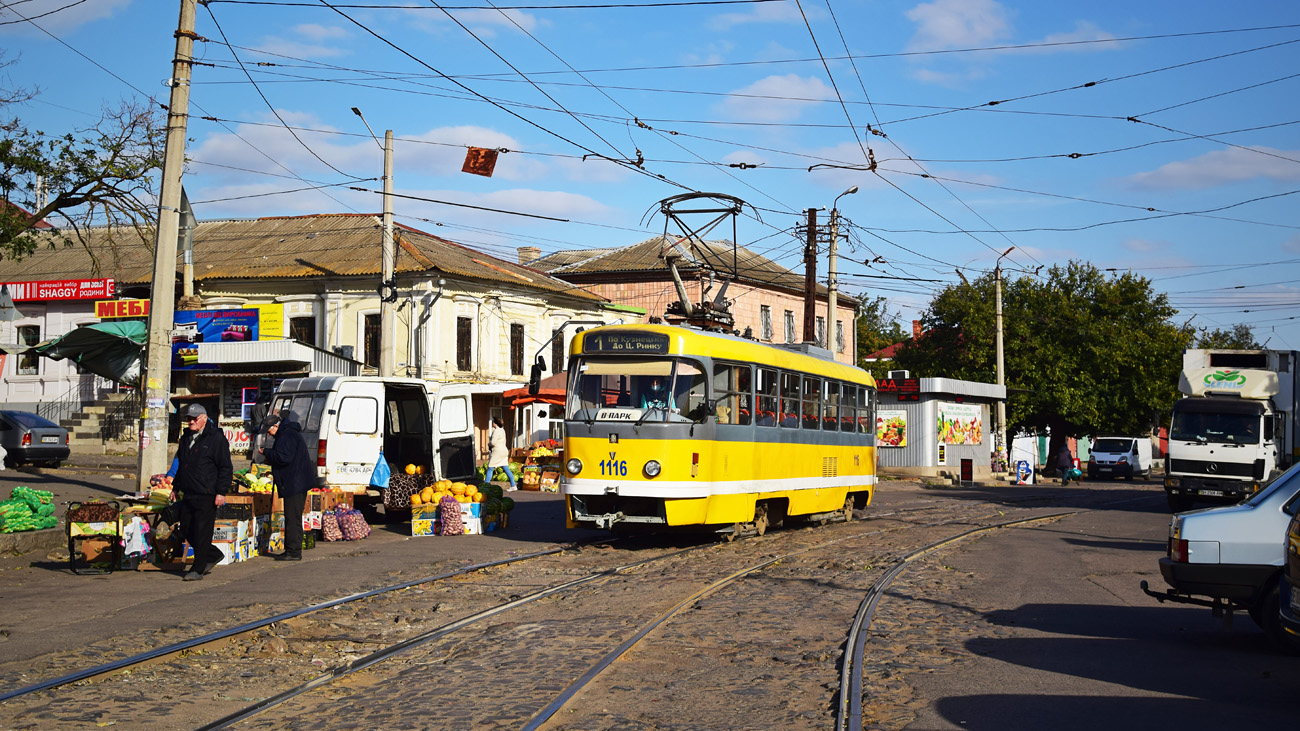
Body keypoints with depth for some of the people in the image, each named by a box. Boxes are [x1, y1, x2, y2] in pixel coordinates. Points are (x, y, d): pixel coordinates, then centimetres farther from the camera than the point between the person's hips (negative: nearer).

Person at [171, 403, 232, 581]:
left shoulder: (216, 438, -8)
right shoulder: (186, 438, 16)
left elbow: (225, 468, -10)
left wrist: (221, 492, -15)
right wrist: (175, 487, 25)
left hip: (207, 495, -8)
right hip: (188, 494, 8)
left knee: (202, 532, -5)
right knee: (186, 530, 11)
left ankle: (198, 569, 2)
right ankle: (213, 555, 27)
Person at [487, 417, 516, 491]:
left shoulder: (496, 431, -15)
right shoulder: (502, 430, 14)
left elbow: (493, 442, -22)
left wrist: (489, 444, 2)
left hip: (497, 452, -9)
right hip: (504, 451, 9)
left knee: (490, 469, -2)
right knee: (506, 469, 8)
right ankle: (513, 486, 5)